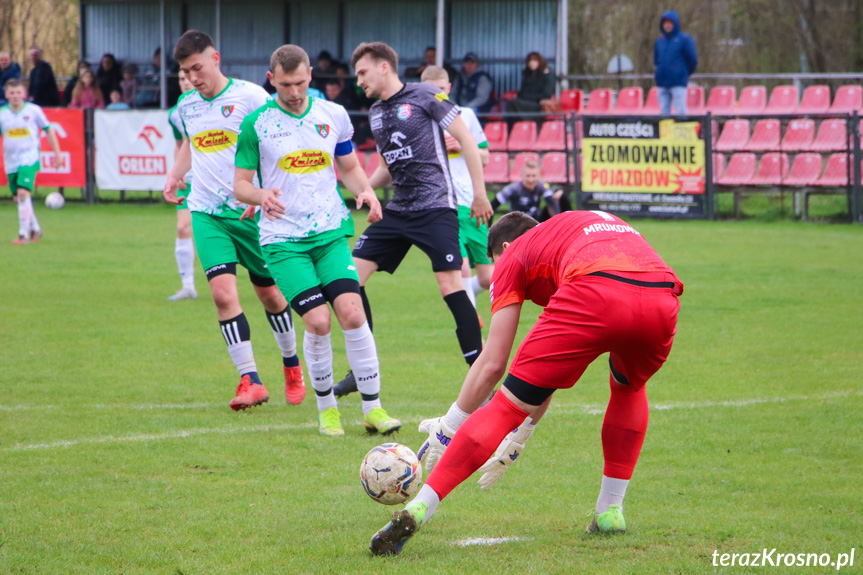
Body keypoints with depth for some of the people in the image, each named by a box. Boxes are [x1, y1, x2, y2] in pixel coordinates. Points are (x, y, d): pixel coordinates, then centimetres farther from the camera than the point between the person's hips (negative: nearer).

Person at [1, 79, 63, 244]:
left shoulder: (33, 110, -3)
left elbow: (48, 130, 7)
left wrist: (57, 153, 6)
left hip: (30, 158, -4)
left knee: (23, 193, -20)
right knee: (18, 198, 10)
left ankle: (23, 234, -17)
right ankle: (35, 228, 31)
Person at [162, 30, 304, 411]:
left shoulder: (250, 96, -9)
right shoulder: (186, 106, 8)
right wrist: (174, 176, 16)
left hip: (250, 210, -3)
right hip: (206, 212, 3)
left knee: (269, 293, 9)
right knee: (223, 293, -14)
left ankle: (292, 367, 33)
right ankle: (250, 381, -13)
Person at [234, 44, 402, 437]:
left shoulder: (334, 116, 6)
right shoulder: (256, 124, -2)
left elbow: (349, 168, 18)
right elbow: (240, 184, 3)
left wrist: (365, 192, -4)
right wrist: (260, 195, -20)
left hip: (331, 232, 2)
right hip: (283, 239, -2)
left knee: (352, 313, -14)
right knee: (317, 321, -14)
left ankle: (373, 408, -3)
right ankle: (326, 408, 7)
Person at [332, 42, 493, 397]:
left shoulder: (425, 97, -5)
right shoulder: (375, 114, 16)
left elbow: (466, 140, -5)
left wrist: (479, 193, -8)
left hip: (435, 207, -7)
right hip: (398, 209, 7)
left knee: (450, 286, -15)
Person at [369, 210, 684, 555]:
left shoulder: (514, 254, 27)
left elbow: (492, 363, 21)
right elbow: (554, 367, 46)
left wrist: (447, 428, 32)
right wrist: (520, 437, 51)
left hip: (595, 298, -5)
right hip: (663, 298, 5)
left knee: (506, 406, 6)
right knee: (628, 387, 36)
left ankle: (418, 510, -2)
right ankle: (610, 512, 29)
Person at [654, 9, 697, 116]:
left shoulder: (684, 39, -2)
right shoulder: (659, 41, 12)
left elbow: (692, 60, 0)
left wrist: (684, 74, 8)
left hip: (678, 83, -5)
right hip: (661, 84, 5)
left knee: (680, 113, -7)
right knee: (664, 112, 5)